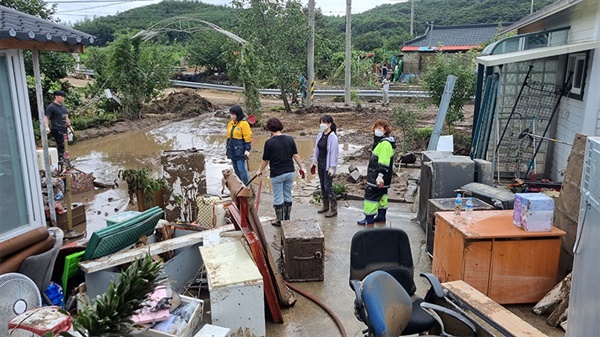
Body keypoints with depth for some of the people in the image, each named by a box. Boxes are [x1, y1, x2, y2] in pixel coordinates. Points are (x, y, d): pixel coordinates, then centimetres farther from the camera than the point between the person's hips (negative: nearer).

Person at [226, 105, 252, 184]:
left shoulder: (244, 123, -11)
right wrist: (228, 149, 19)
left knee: (241, 170, -7)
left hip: (240, 151, -7)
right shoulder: (230, 124, 11)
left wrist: (247, 150, -15)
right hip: (232, 151, 7)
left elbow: (248, 137, -11)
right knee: (236, 170, 14)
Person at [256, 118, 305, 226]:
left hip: (276, 174, -4)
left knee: (278, 199, 9)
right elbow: (296, 156, -1)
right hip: (290, 172, 5)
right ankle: (287, 219, 25)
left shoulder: (269, 142, -13)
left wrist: (259, 171, 12)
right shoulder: (290, 139, -2)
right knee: (288, 197, 16)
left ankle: (280, 221, 17)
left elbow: (265, 161, -4)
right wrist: (301, 168, 11)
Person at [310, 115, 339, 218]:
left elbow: (334, 152, -16)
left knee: (328, 186, -5)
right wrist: (314, 162, 13)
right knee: (322, 186, 15)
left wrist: (332, 167, -18)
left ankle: (333, 209, 5)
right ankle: (325, 206, 29)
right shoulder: (320, 135, 6)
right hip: (320, 164, 8)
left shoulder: (332, 137, -15)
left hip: (328, 165, -7)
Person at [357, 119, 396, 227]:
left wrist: (380, 175, -32)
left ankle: (369, 220, -2)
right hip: (380, 177, 11)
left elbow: (384, 162, -27)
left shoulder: (385, 144, -20)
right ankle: (381, 216, 29)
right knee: (382, 195, 18)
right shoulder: (380, 141, 15)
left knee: (371, 195, -7)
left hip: (377, 178, -11)